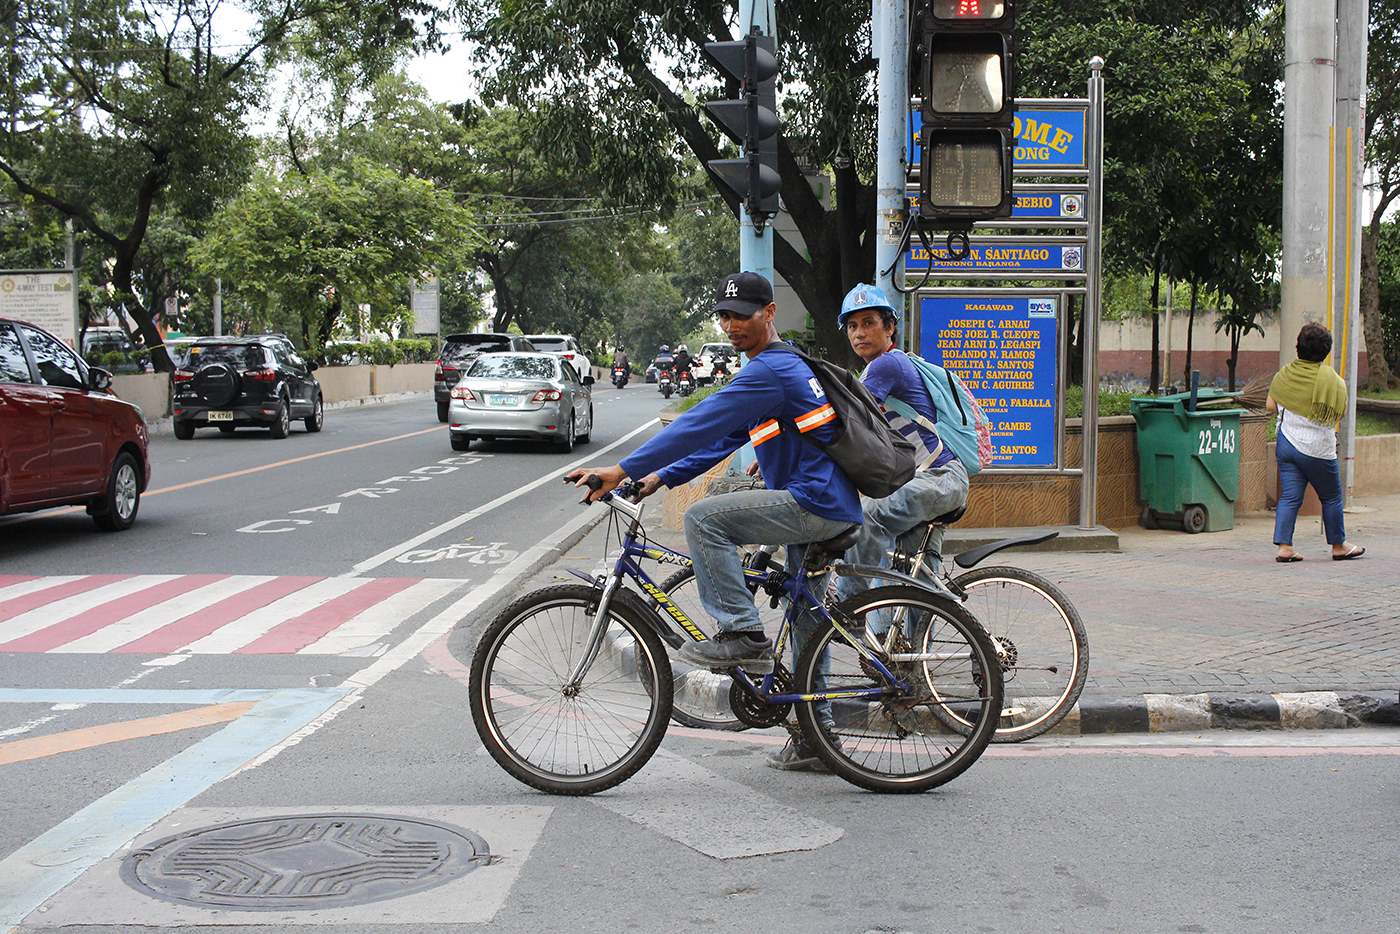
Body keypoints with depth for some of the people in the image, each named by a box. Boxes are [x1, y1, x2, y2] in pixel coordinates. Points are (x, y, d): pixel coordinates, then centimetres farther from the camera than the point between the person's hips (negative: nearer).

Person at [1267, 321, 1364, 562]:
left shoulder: (1284, 374, 0)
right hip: (1316, 448, -4)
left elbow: (1270, 406, 5)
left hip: (1286, 443, 4)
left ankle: (1284, 547, -3)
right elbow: (1341, 413, -6)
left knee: (1289, 496, 5)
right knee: (1331, 497, 12)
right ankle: (1338, 546, 23)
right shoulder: (1331, 379, -12)